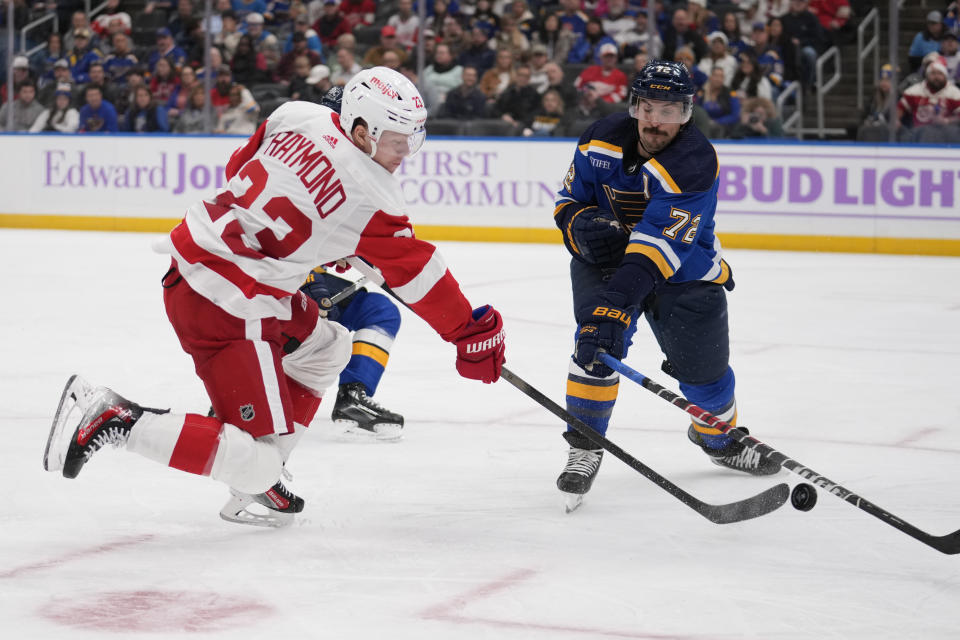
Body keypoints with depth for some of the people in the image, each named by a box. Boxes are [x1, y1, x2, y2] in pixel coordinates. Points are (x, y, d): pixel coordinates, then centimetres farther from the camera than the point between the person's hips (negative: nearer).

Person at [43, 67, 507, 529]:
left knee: (324, 348, 28)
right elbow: (417, 272, -6)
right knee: (255, 463, -7)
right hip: (228, 309, -10)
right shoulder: (369, 197, -15)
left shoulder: (298, 115, 3)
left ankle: (255, 481, 25)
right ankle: (112, 418, -11)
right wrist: (472, 331, 7)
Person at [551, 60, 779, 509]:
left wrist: (618, 301, -52)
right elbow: (568, 201, 1)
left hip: (683, 271, -2)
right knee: (597, 344, -24)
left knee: (704, 367, 5)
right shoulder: (603, 139, -14)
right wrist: (585, 227, -23)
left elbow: (659, 243, -42)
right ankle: (584, 447, -9)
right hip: (606, 256, 2)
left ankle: (718, 437, 39)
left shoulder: (695, 163, -31)